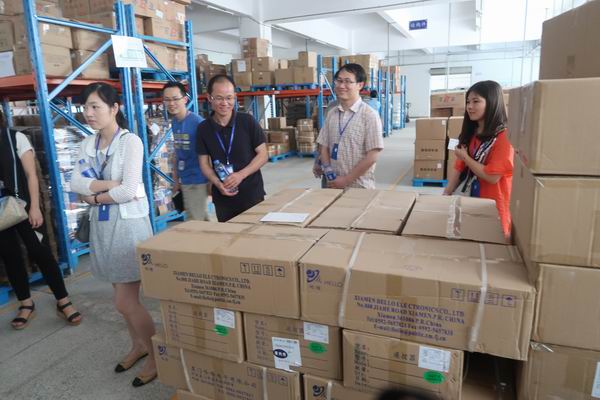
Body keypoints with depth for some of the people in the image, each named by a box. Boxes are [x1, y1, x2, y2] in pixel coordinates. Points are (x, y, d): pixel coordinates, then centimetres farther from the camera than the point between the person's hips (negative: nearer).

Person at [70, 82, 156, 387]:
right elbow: (75, 183, -3)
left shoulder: (130, 141, -12)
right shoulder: (87, 144, 9)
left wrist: (95, 197, -5)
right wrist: (111, 184, -17)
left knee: (125, 302, -3)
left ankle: (157, 357, 17)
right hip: (102, 224, 7)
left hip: (129, 223, -7)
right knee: (123, 296, 16)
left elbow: (128, 191, -19)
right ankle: (138, 345, 37)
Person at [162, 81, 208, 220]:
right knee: (201, 218, 19)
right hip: (184, 181, 6)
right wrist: (176, 179, 15)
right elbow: (177, 152, 12)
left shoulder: (198, 122, -15)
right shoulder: (174, 122, 5)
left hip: (197, 180, -6)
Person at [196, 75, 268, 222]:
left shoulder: (248, 121, -5)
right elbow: (204, 163, 5)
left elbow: (263, 155, -3)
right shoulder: (203, 129, 1)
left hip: (252, 194, -2)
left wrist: (241, 174, -17)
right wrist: (217, 183, -14)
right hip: (222, 197, 2)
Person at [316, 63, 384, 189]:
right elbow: (324, 148, 8)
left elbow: (372, 156, -12)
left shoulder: (369, 115, -9)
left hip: (359, 186, -4)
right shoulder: (331, 114, 5)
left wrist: (346, 179, -13)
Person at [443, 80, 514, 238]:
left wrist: (465, 157, -13)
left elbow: (492, 176, -22)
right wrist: (446, 194, -4)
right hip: (468, 202, 7)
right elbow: (458, 168, 7)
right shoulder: (471, 134, 8)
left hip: (492, 209, -7)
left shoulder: (504, 137, -16)